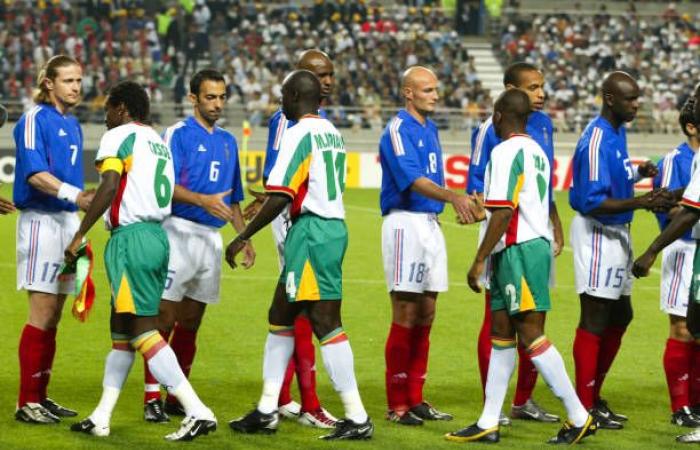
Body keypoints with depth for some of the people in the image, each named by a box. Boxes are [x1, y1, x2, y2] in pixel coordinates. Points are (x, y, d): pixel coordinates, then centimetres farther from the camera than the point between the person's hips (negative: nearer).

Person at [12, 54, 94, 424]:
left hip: (67, 220, 8)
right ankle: (27, 403, -6)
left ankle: (40, 396, 14)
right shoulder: (35, 120, -10)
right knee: (42, 313, -9)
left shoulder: (72, 124, 15)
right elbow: (35, 174, -20)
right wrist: (74, 194, -32)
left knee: (53, 317, 9)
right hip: (41, 221, -8)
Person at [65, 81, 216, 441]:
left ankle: (197, 412, -15)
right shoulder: (159, 142, 20)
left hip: (131, 237, -9)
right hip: (158, 234, 9)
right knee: (121, 328, 15)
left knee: (142, 330, -9)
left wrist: (78, 237, -15)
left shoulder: (119, 136, -5)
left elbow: (109, 187, -17)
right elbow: (166, 193, 14)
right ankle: (101, 418, 19)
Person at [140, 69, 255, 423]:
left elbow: (233, 199, 23)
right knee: (165, 318, -7)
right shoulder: (177, 134, -3)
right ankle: (152, 397, -5)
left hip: (212, 237, 6)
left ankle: (177, 396, 15)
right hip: (180, 231, -6)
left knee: (191, 322, 9)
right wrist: (202, 200, -28)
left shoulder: (228, 141, 17)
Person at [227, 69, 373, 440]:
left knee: (326, 323, -8)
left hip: (311, 231, -10)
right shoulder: (332, 132, 14)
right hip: (334, 226, 10)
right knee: (280, 316, 16)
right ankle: (266, 412, 21)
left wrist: (243, 237, -11)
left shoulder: (299, 134, -13)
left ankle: (357, 419, -8)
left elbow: (281, 198, -18)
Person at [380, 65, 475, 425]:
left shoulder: (430, 129, 16)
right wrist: (453, 196, -38)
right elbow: (413, 180, -25)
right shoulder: (398, 130, -11)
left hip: (431, 223, 8)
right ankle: (397, 405, -3)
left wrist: (459, 202, 14)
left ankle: (416, 399, 14)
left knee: (425, 316, 8)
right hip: (405, 222, -8)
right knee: (405, 316, -7)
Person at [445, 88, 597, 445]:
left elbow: (503, 213, -19)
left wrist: (479, 259, -16)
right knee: (501, 333, 11)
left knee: (531, 335, -9)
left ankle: (579, 418, -8)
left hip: (519, 251, -10)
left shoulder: (506, 152, -13)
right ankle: (488, 424, 13)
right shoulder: (536, 151, 17)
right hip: (535, 243, 10)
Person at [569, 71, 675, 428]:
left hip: (617, 234, 10)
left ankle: (593, 396, 25)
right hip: (597, 235, -10)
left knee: (620, 317, 16)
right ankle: (585, 408, 0)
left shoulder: (617, 132, 9)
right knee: (595, 321, -6)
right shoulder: (596, 141, -21)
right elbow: (592, 202, -25)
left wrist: (637, 173, 1)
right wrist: (641, 203, -32)